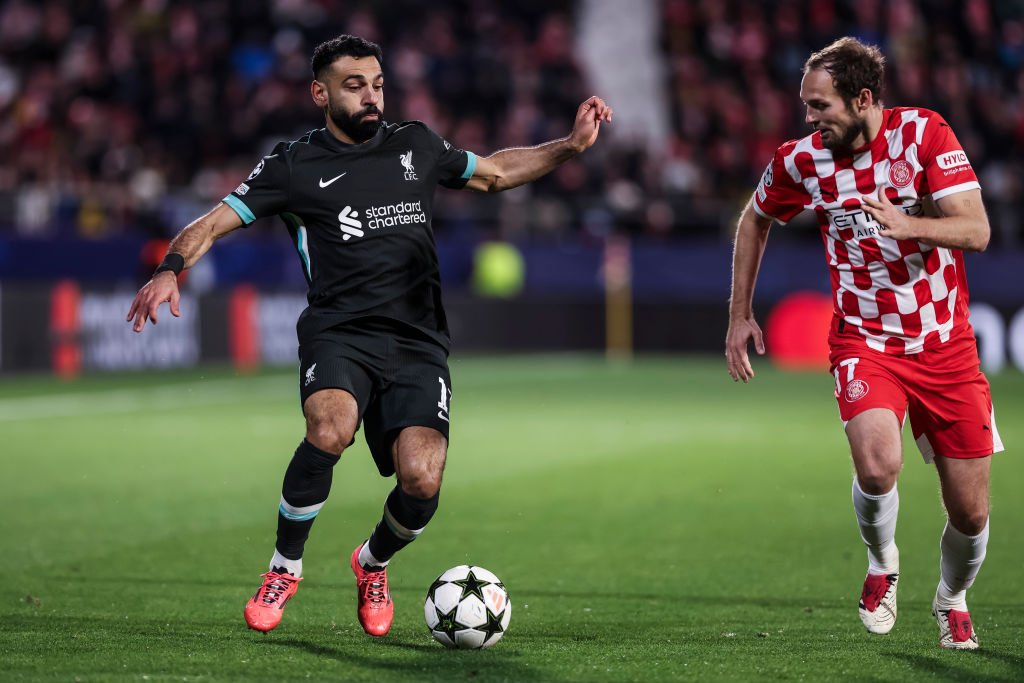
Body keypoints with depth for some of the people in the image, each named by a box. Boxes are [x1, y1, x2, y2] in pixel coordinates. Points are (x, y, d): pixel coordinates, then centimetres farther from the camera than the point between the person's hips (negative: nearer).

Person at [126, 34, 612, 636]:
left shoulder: (416, 146, 17)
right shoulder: (294, 165, 7)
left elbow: (495, 172, 32)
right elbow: (212, 224, 1)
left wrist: (571, 146, 21)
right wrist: (170, 271, -18)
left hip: (418, 342, 2)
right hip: (339, 333, -2)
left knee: (422, 479, -19)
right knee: (330, 429, -35)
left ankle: (374, 564, 18)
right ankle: (285, 569, -8)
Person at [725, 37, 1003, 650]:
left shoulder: (925, 133, -11)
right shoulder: (803, 160, -5)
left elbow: (976, 231, -18)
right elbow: (755, 221, 15)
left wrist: (907, 224, -36)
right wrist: (740, 315, 14)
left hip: (946, 345, 0)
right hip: (865, 341, 0)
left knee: (970, 513, 2)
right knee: (877, 465, -29)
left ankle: (953, 600, 34)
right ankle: (882, 564, 3)